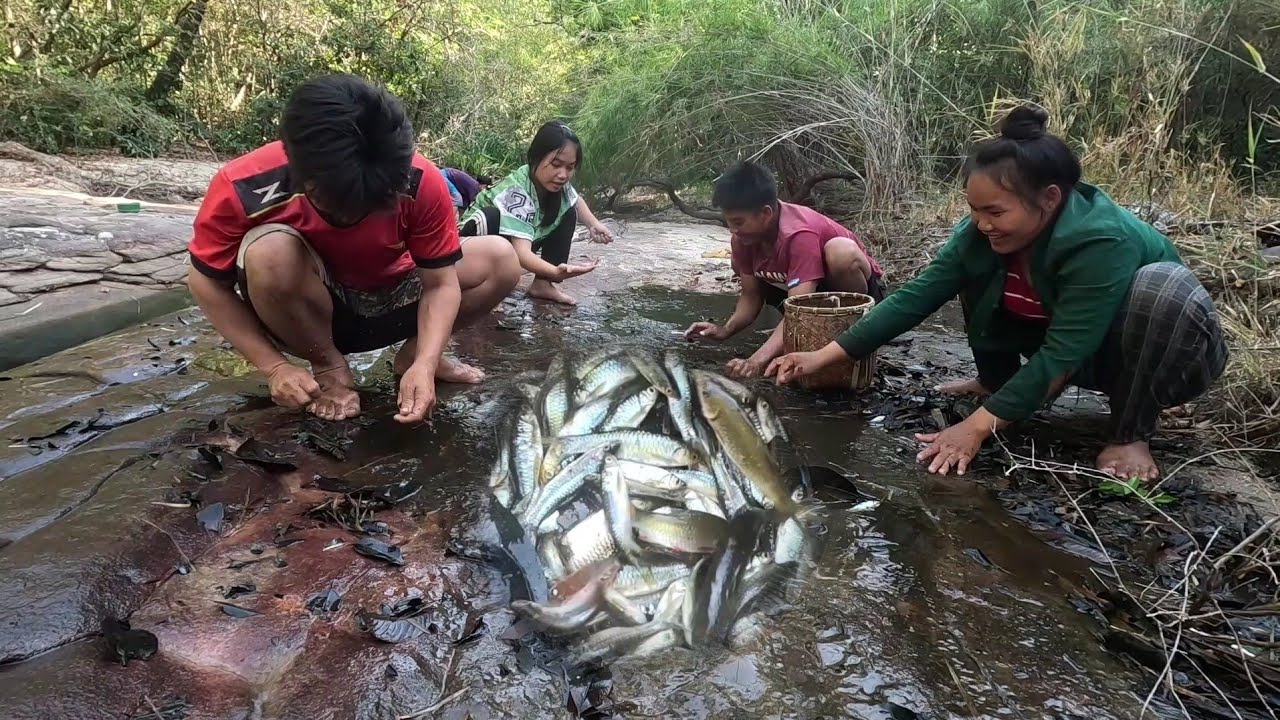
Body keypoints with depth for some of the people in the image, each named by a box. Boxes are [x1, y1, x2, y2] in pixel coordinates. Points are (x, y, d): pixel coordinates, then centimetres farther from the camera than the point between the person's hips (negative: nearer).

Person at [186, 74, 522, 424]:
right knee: (269, 253, -35)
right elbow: (207, 282, -15)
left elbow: (441, 284, -20)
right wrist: (275, 367, -22)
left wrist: (424, 364, -36)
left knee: (500, 261, -16)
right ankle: (329, 368, -8)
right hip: (303, 316, -1)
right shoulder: (244, 188, -30)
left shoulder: (420, 182, -27)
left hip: (386, 303, 2)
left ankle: (413, 354, 6)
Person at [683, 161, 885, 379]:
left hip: (856, 291, -7)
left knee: (841, 250, -39)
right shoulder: (743, 237, -13)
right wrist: (725, 330, -23)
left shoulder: (799, 235, -34)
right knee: (738, 261, -6)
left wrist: (758, 360, -52)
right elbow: (752, 295, -4)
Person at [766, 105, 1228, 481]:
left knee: (1163, 284, -37)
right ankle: (998, 384, 8)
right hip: (1090, 357, 5)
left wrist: (978, 428, -39)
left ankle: (1131, 434, -18)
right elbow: (916, 297, -19)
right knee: (977, 276, -9)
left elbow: (1060, 357, -37)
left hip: (1170, 351, -5)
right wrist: (825, 355, -24)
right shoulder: (985, 233, -18)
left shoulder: (1101, 243, -36)